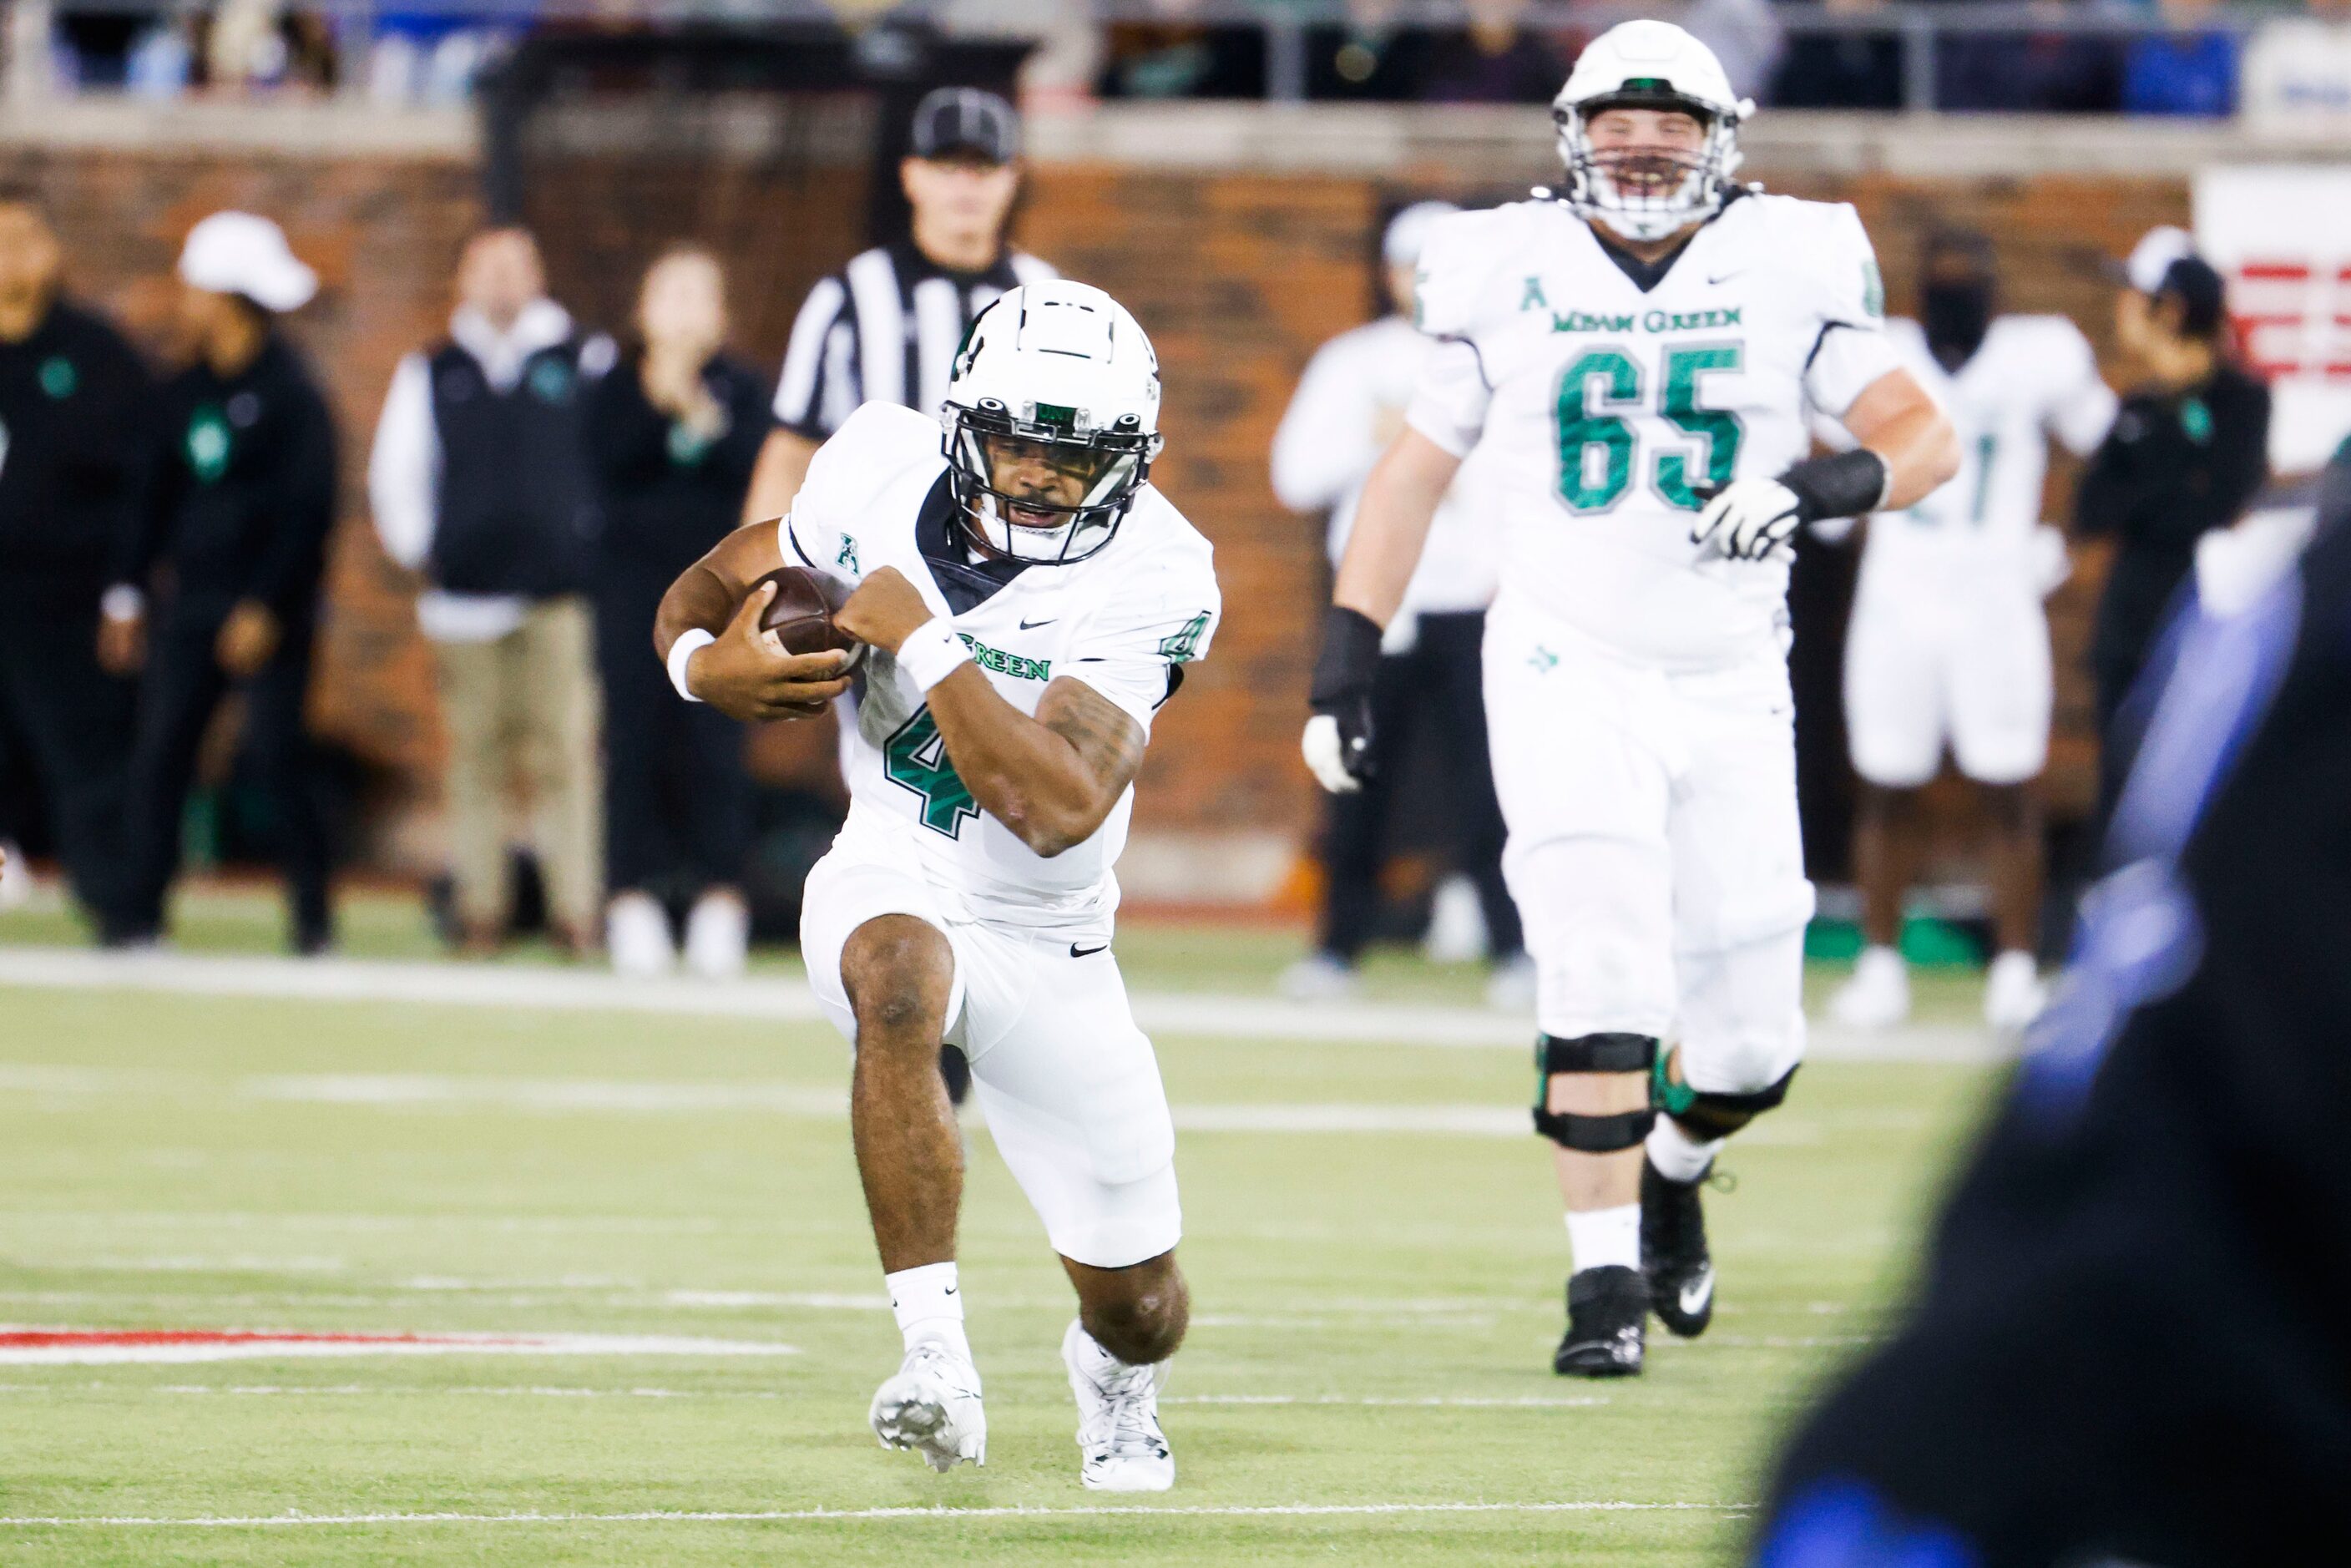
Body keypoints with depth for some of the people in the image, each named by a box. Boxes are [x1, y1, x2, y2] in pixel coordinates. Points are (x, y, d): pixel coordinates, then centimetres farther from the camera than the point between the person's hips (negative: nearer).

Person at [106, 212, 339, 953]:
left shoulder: (289, 390, -8)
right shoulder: (184, 391, 12)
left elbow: (308, 509, -13)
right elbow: (160, 495, 17)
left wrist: (266, 607, -18)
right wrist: (127, 592, 12)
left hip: (269, 607, -6)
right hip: (192, 601, 6)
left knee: (277, 751, -6)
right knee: (157, 751, -2)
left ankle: (313, 915, 4)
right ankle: (140, 916, -1)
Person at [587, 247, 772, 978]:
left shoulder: (741, 388, 7)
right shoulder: (617, 388, 7)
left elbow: (754, 465, -7)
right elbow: (604, 464, -8)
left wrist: (702, 416, -18)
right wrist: (657, 403, -17)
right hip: (633, 580, 0)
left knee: (715, 742, -5)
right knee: (635, 738, -2)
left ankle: (720, 896, -1)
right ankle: (633, 897, 0)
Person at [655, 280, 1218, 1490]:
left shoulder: (1148, 576, -22)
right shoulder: (885, 478, -12)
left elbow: (1061, 811, -34)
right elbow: (701, 598, 5)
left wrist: (917, 640, -32)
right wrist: (710, 665, -19)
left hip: (1047, 939, 0)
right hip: (891, 888, 0)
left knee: (1141, 1306, 8)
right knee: (903, 979, -40)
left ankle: (1113, 1382, 48)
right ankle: (936, 1356, -41)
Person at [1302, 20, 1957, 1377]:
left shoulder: (1790, 269, -1)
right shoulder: (1509, 275, 0)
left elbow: (1928, 437, -3)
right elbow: (1416, 470, 8)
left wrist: (1834, 485, -25)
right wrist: (1347, 657, 5)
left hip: (1731, 690, 2)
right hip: (1569, 676, -2)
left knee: (1754, 1046, 6)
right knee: (1604, 985, -18)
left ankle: (1672, 1166, 38)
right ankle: (1607, 1278, -9)